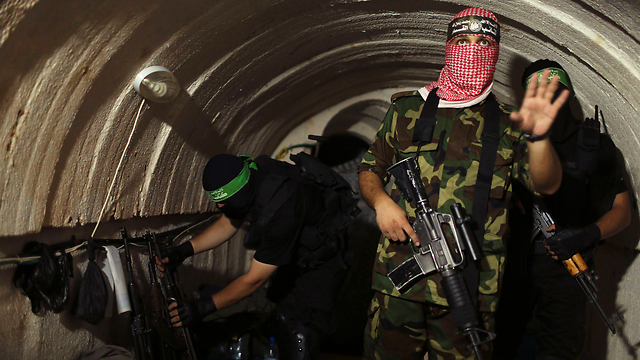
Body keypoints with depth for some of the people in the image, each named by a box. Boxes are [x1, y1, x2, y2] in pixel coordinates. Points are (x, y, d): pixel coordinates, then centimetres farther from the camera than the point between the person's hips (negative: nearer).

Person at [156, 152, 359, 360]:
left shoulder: (279, 209, -41)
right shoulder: (248, 176, -16)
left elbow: (255, 279, -32)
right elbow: (228, 224, 2)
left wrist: (203, 307, -29)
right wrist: (186, 249, -8)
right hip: (297, 249, 9)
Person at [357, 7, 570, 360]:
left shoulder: (507, 124, 9)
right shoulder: (407, 108, 10)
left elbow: (546, 184, -5)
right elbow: (370, 168, 15)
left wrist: (537, 136, -25)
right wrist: (380, 201, -6)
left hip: (472, 290, 0)